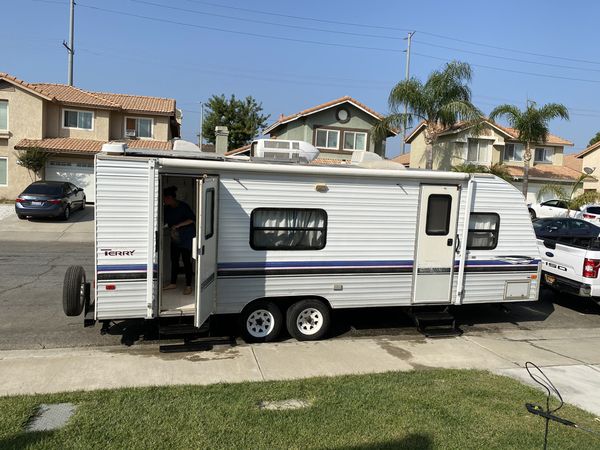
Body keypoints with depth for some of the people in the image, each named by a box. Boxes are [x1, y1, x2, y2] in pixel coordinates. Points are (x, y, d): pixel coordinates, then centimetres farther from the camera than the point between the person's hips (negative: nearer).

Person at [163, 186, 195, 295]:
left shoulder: (183, 206, -18)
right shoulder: (167, 209, 2)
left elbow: (192, 219, -22)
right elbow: (164, 221, 10)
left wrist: (178, 225, -26)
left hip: (187, 238, -7)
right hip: (175, 238, 7)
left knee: (186, 261, -4)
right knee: (174, 260, 12)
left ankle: (188, 286, 4)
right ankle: (173, 283, 24)